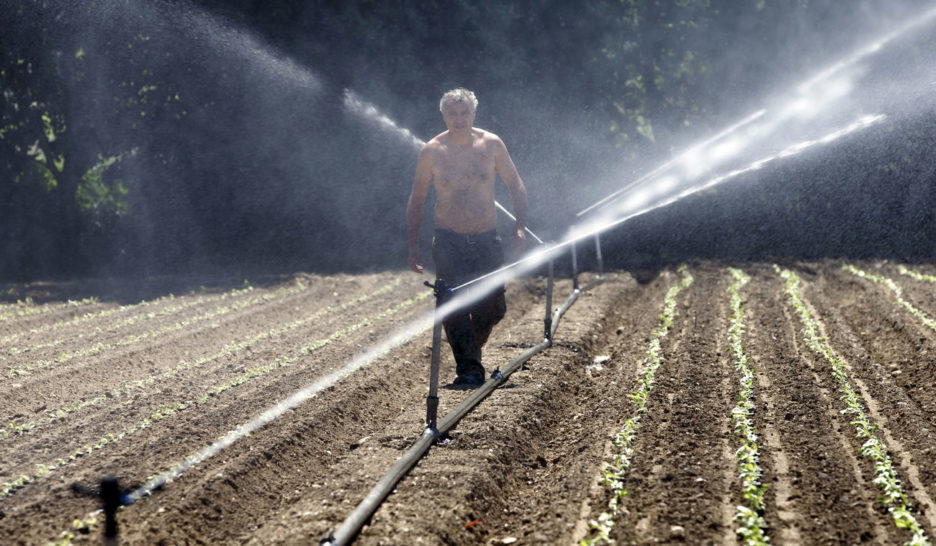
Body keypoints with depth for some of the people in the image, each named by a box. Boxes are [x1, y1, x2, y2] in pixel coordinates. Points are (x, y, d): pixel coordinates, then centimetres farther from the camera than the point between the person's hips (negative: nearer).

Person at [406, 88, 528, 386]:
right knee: (454, 308, -13)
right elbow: (417, 199, 7)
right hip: (448, 241, -1)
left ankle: (472, 349, 32)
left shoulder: (491, 144, -2)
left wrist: (520, 227, -4)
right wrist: (413, 245, 2)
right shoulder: (431, 152, -3)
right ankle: (468, 370, -7)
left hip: (487, 239, 2)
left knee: (492, 309, 3)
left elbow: (515, 185, 8)